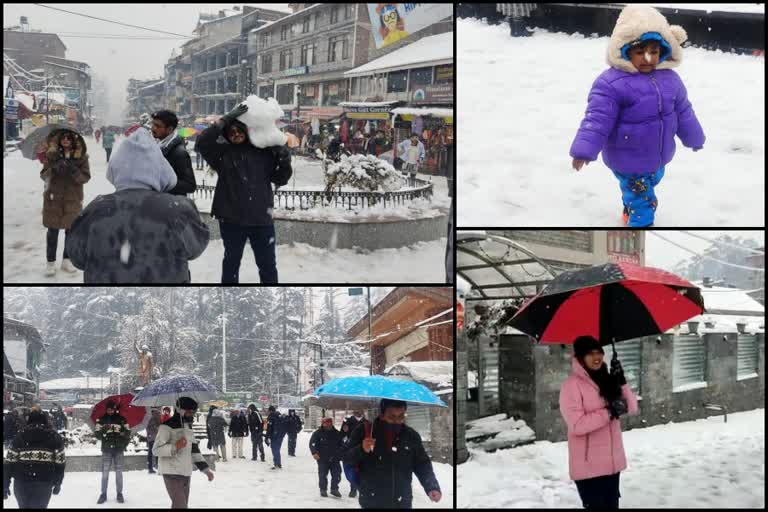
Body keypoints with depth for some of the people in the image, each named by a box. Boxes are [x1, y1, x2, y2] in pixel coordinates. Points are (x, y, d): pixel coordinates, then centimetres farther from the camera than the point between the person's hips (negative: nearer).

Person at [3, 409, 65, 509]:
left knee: (24, 506, 20)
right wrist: (57, 484, 14)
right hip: (44, 482, -1)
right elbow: (60, 462, 2)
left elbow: (9, 462, 3)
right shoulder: (54, 437, 6)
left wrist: (5, 485, 8)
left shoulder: (20, 435, 6)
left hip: (22, 482, 1)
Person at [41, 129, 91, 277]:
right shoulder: (51, 154, -2)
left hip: (73, 198, 1)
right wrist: (53, 170, -24)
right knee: (53, 230, 3)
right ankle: (50, 262, 11)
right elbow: (43, 175, -3)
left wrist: (73, 171, -25)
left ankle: (66, 260, 22)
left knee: (71, 230, 8)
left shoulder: (81, 156, -3)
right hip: (53, 198, -1)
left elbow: (86, 177, -6)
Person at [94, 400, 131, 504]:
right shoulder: (101, 420, 2)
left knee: (119, 472, 5)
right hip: (106, 449, 0)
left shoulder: (121, 419, 3)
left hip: (118, 449, 0)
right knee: (105, 472, -1)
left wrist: (124, 444, -8)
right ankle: (103, 494, 6)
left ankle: (119, 494, 12)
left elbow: (128, 432, 7)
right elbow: (96, 434, -1)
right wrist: (102, 431, -21)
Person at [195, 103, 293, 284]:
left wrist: (285, 160, -10)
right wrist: (225, 120, -19)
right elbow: (202, 142, -17)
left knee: (267, 264, 10)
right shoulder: (223, 152, -1)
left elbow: (280, 179, 9)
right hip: (231, 218, -1)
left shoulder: (264, 152, 4)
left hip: (262, 218, 1)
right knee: (231, 262, 15)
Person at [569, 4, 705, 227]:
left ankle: (630, 210, 56)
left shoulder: (669, 79, -4)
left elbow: (683, 112, 9)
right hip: (628, 160, -7)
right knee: (641, 198, 0)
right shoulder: (611, 83, -23)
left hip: (658, 156, 7)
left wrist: (694, 138, 20)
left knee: (651, 182, 29)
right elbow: (596, 119, -25)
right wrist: (584, 150, -32)